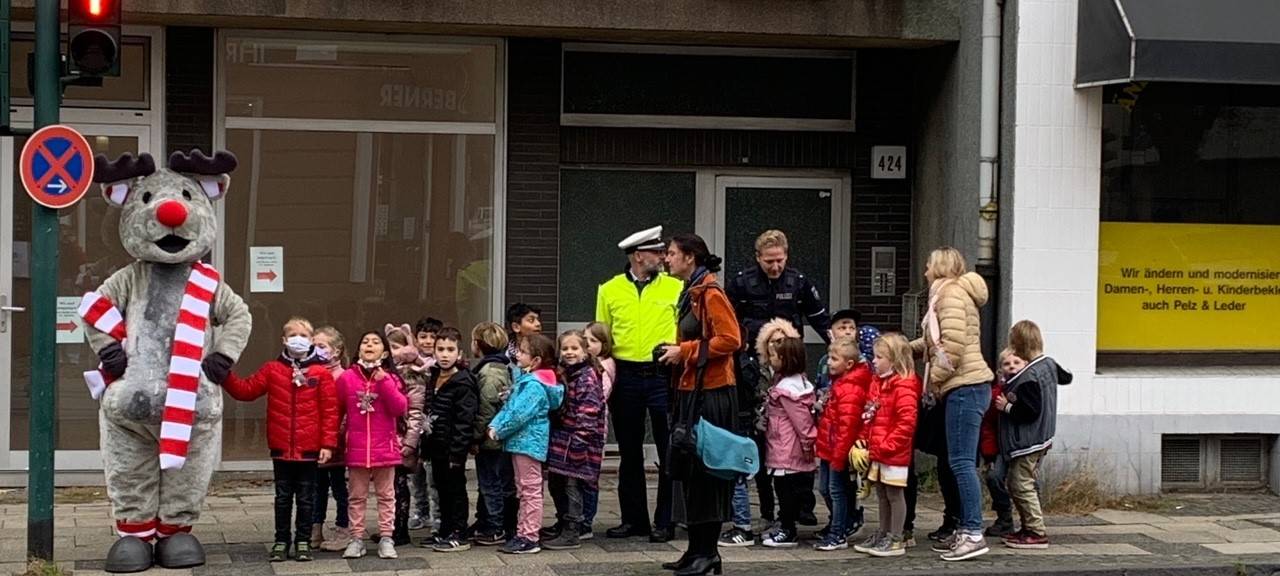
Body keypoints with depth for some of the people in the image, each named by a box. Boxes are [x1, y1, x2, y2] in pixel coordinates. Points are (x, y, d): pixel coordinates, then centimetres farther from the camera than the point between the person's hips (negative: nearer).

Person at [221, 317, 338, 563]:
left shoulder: (321, 373, -4)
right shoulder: (272, 369, 4)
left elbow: (330, 411, -5)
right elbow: (246, 390, 2)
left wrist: (328, 443, -10)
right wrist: (225, 374, -12)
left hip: (309, 449, -2)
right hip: (281, 448, 2)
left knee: (306, 498, 8)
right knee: (283, 498, 11)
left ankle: (303, 542, 17)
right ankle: (281, 542, 19)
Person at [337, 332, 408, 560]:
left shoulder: (390, 378, 0)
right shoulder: (347, 378, -1)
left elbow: (400, 408, -10)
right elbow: (337, 410, 7)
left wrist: (384, 382, -15)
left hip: (385, 447, 0)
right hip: (356, 448, 0)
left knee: (386, 495, 7)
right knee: (357, 496, 7)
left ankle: (386, 539, 11)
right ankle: (356, 539, 12)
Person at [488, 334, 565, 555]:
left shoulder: (534, 385, -19)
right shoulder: (526, 380, 13)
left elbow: (519, 414, -25)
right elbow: (509, 407, 14)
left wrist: (499, 430, -13)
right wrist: (495, 425, -1)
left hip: (529, 442, -10)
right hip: (521, 442, 10)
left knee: (530, 491, -5)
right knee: (523, 491, 16)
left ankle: (530, 538, -1)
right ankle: (522, 534, 23)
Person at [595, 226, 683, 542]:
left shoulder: (675, 287, 3)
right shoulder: (610, 290, 7)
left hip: (664, 374, -2)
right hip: (625, 376, 2)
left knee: (668, 453, -2)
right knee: (629, 453, 9)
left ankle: (665, 522, 5)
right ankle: (634, 519, 19)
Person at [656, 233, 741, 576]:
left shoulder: (710, 293, -12)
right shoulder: (690, 293, 16)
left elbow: (730, 339, -20)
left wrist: (686, 351, -16)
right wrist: (674, 352, 8)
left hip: (711, 393, -10)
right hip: (690, 390, 10)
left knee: (706, 470, -5)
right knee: (690, 469, 11)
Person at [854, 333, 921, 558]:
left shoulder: (903, 386, -16)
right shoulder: (877, 383, 12)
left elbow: (907, 421, -23)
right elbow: (869, 417, 20)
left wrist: (888, 445, -20)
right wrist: (868, 441, 8)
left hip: (895, 453, -9)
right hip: (877, 452, 9)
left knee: (894, 493, -1)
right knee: (882, 494, 15)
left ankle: (896, 540, 5)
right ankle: (883, 535, 24)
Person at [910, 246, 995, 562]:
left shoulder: (951, 292, -8)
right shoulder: (951, 293, 23)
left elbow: (953, 346, -18)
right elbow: (936, 342, 24)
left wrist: (933, 380, -10)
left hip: (964, 387, -10)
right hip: (962, 387, 10)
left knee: (961, 462, -11)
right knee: (960, 462, 10)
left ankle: (974, 534, -12)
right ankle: (965, 530, 12)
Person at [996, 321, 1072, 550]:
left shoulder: (1028, 377, -22)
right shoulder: (1049, 364, 7)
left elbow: (1031, 411, -24)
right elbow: (1065, 377, 28)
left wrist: (1007, 407, -13)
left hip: (1028, 443, -10)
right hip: (1039, 439, 10)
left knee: (1022, 485, -7)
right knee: (1015, 485, 16)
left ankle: (1036, 533, -6)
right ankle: (1029, 528, 18)